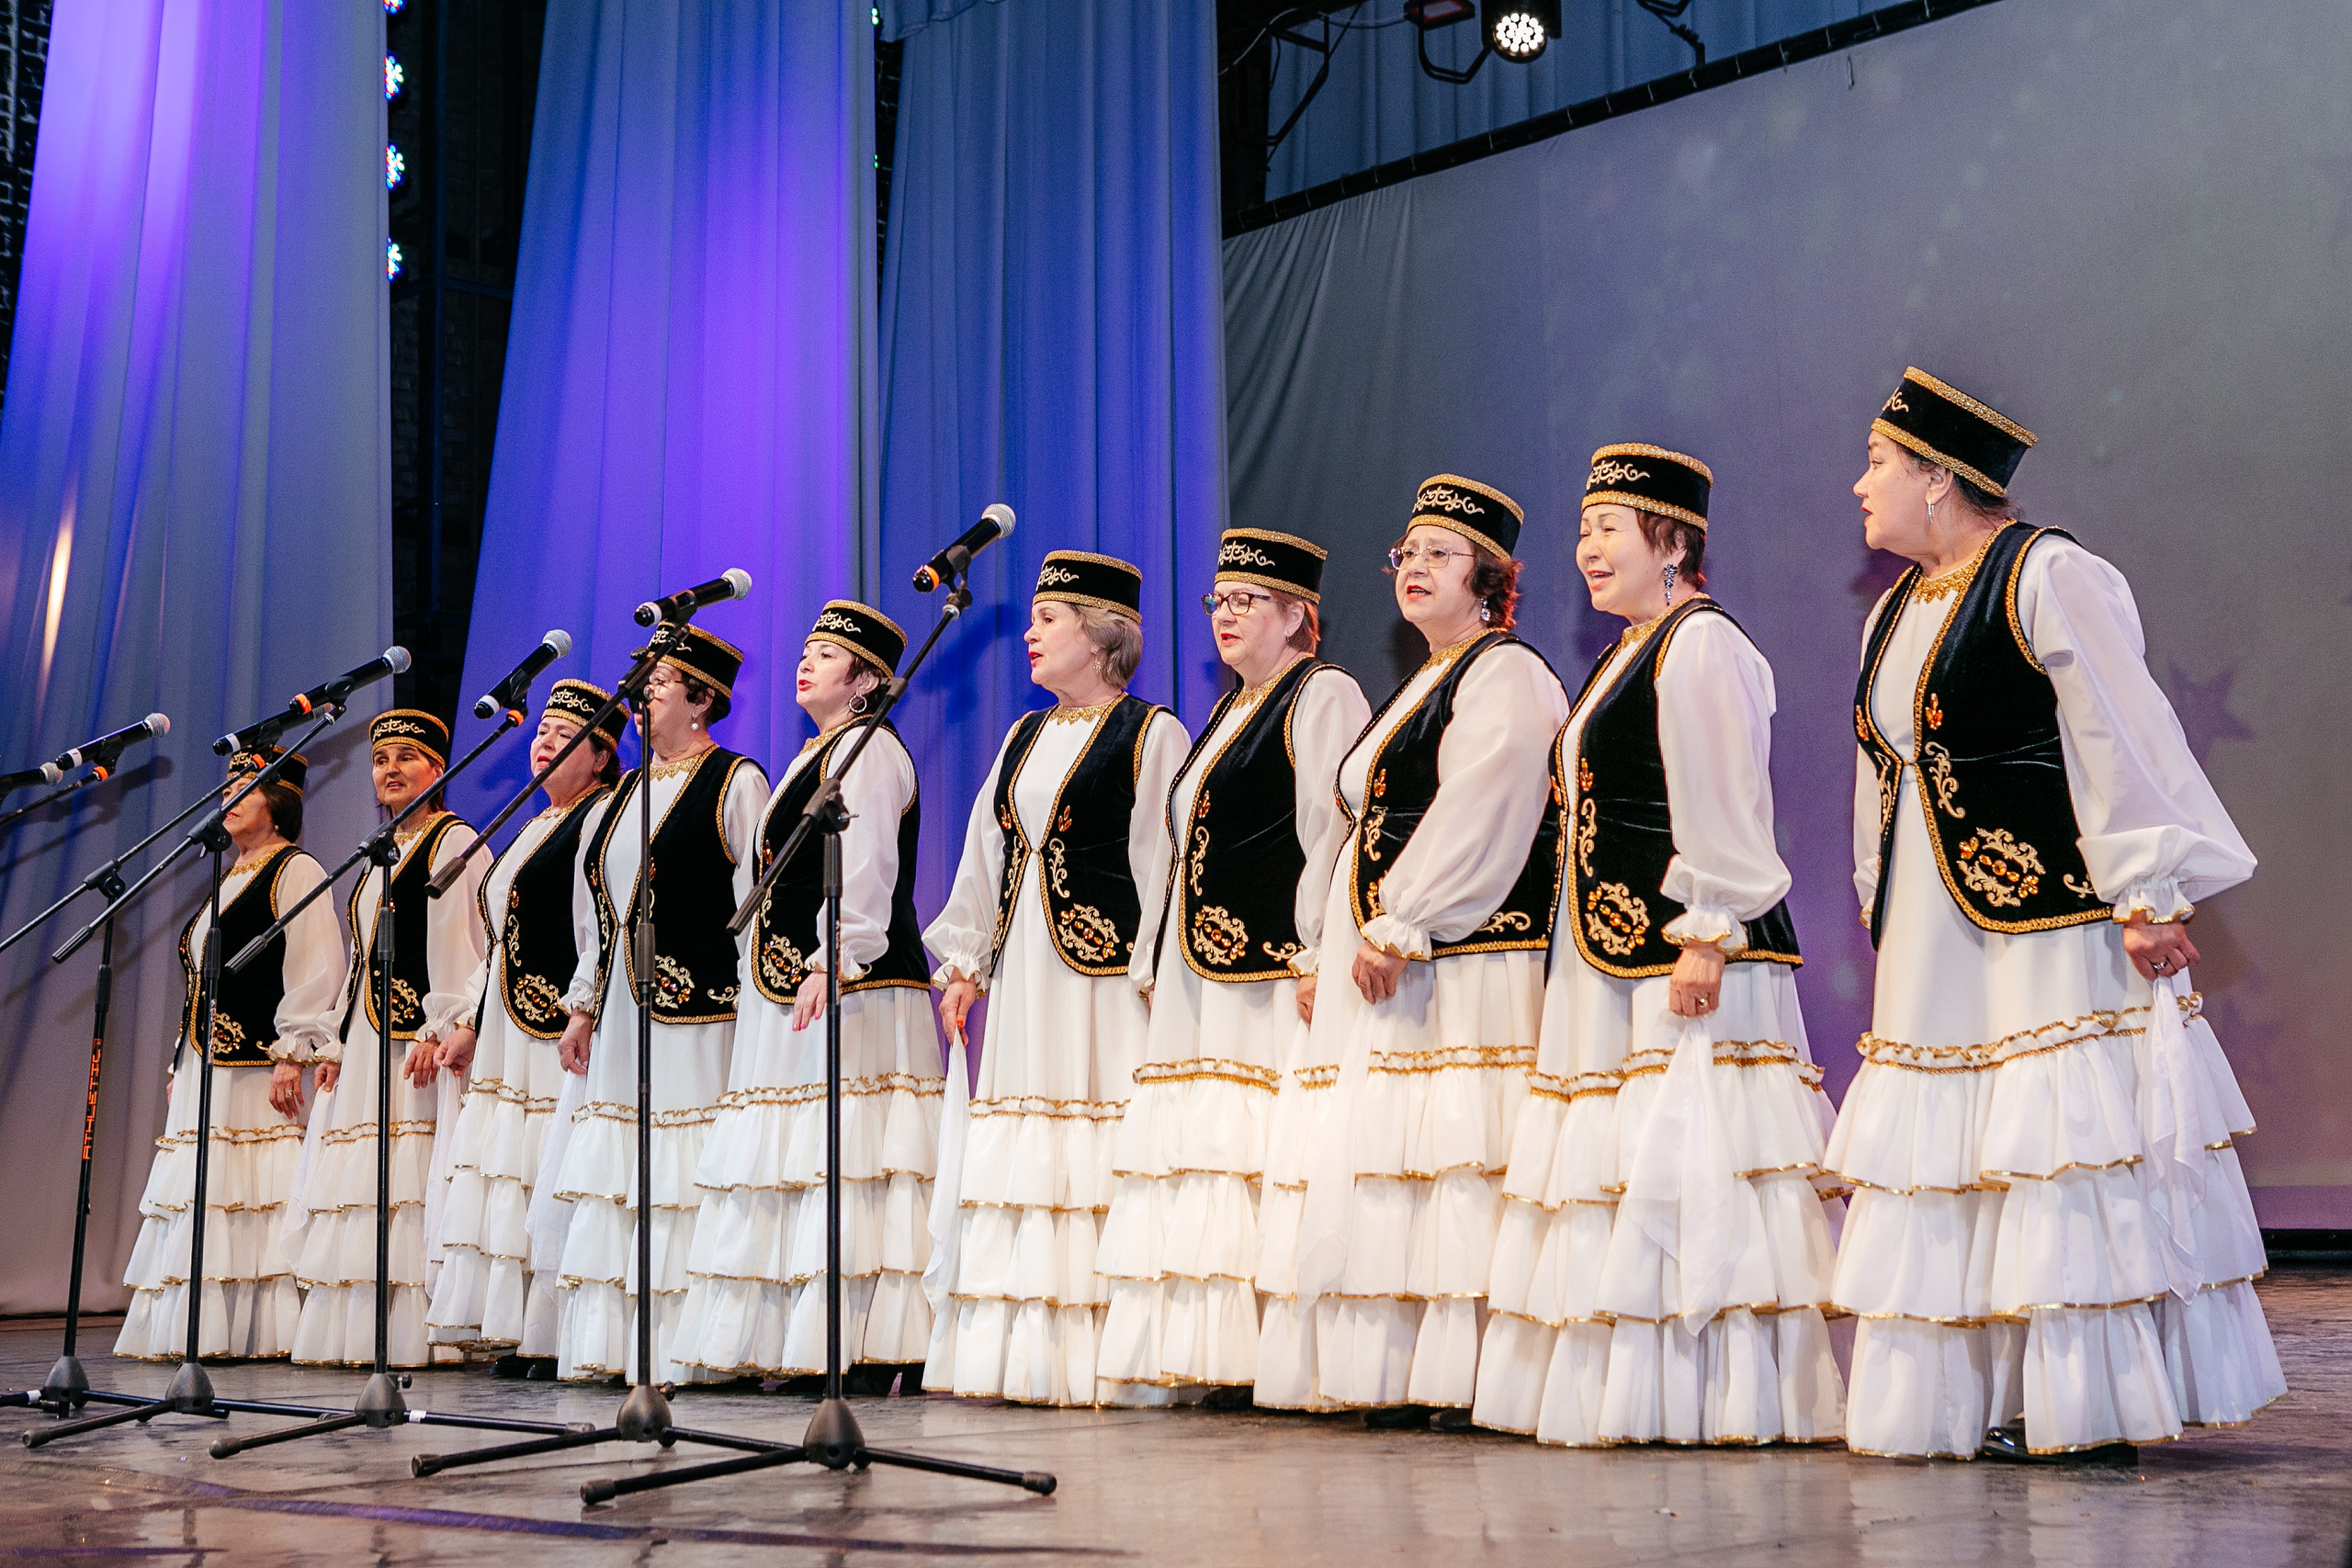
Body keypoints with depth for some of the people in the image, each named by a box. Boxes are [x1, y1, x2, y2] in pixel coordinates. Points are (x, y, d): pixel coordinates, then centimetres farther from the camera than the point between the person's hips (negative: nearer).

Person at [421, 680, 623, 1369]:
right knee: (506, 1178, 6)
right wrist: (471, 1024, 22)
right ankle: (516, 1329, 8)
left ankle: (557, 1336, -8)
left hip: (560, 1027, -10)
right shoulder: (535, 827, 23)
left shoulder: (604, 816, -5)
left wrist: (585, 1012, -23)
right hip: (509, 1029, 10)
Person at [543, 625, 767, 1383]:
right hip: (622, 1015, 8)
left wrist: (748, 1011, -14)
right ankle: (610, 1347, 10)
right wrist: (582, 1005, 15)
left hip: (697, 1012, -8)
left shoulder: (736, 782, -2)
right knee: (613, 1181, 5)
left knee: (686, 1183, -8)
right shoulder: (627, 793, 20)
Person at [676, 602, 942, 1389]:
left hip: (854, 990, -10)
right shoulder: (813, 758, 24)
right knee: (799, 1169, 8)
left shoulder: (868, 749, -6)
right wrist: (765, 976, 22)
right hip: (788, 989, 10)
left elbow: (863, 871, -18)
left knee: (850, 1163, -12)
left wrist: (831, 963, -28)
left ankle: (872, 1350, -12)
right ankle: (788, 1346, 10)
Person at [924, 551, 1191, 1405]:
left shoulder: (1153, 734, -2)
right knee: (1019, 1164, 6)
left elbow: (1164, 862, -9)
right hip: (1024, 974, 7)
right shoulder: (1024, 736, 19)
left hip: (1105, 980, -7)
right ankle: (1015, 1357, 10)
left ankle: (1094, 1359, -5)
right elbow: (986, 854, 20)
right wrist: (965, 963, 14)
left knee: (1097, 1167, -9)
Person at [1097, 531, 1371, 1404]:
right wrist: (1154, 963, 19)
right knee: (1191, 1158, 6)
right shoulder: (1228, 714, 25)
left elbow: (1333, 834, -12)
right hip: (1197, 974, 9)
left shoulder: (1323, 695, -2)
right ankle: (1183, 1362, 8)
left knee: (1265, 1159, -11)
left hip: (1270, 972, -9)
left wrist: (1315, 955, -18)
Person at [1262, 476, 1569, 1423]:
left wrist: (1400, 929, -19)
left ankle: (1478, 1377, -10)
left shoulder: (1505, 675, -4)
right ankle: (1403, 1378, 9)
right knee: (1387, 1167, 6)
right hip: (1386, 960, 10)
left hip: (1464, 957, -10)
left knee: (1453, 1162, -13)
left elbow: (1475, 821, -16)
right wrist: (1334, 952, 18)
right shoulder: (1419, 688, 25)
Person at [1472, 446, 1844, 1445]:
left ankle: (1710, 1396, -4)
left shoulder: (1700, 642, -9)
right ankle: (1633, 1390, 16)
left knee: (1688, 1165, -10)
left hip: (1684, 955, -10)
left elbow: (1722, 810, -16)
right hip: (1614, 956, 10)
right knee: (1625, 1176, 10)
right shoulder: (1628, 653, 21)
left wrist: (1703, 937, -21)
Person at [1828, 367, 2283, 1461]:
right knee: (1950, 1161, 6)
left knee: (2066, 1147, -5)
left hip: (2047, 921, -8)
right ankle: (1983, 1403, 13)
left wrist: (2145, 895, -15)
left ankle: (2089, 1404, 3)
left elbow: (2121, 741, -12)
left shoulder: (2047, 576, -8)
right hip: (1936, 942, 8)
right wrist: (1883, 913, 21)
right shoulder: (1895, 613, 17)